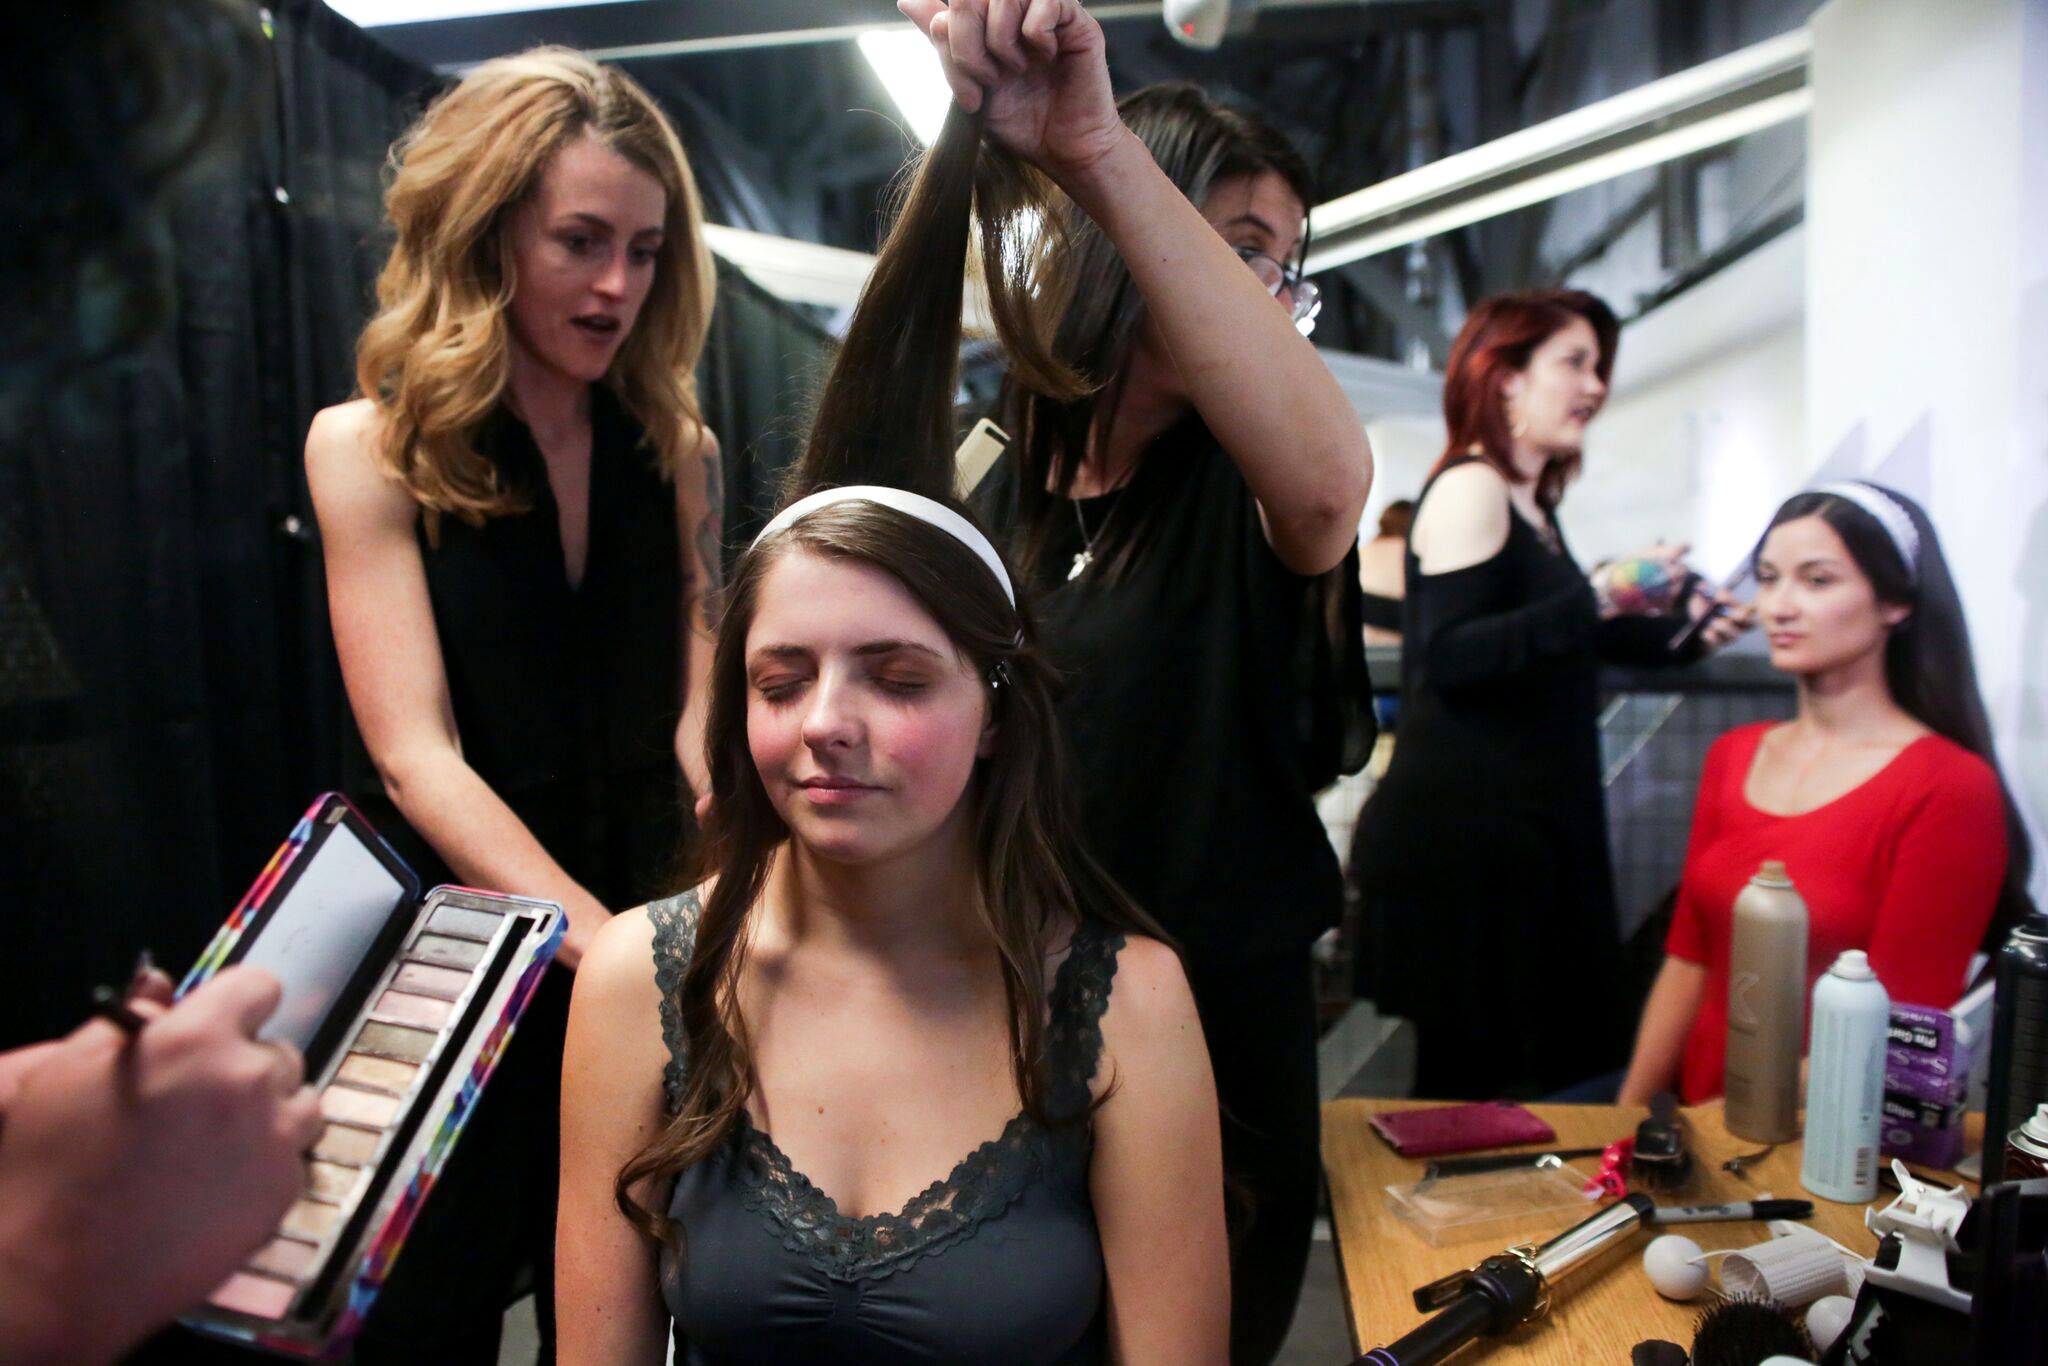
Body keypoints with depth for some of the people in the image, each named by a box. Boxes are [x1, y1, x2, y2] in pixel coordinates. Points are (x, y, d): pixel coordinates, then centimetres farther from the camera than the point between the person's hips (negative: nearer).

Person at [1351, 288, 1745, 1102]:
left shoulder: (1531, 503, 19)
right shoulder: (1469, 489, -11)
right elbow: (1449, 658, -22)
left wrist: (1683, 632, 21)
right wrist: (1595, 599, -28)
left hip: (1522, 830, 10)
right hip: (1460, 835, -10)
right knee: (1467, 1069, -5)